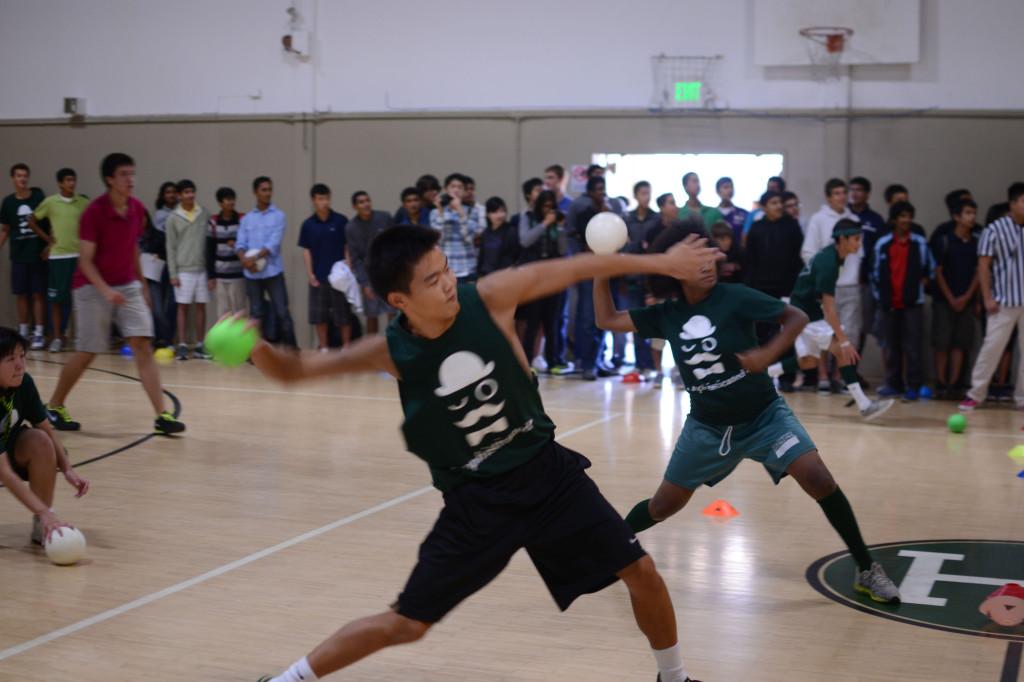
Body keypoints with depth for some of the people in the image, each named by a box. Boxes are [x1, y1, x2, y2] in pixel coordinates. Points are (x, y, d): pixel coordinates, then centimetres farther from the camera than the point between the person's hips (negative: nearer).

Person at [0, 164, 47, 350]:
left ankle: (39, 333, 2)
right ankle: (23, 332, 17)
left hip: (38, 254, -2)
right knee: (21, 294, 7)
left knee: (38, 294, -1)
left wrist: (49, 244, -3)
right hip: (18, 256, 2)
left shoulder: (38, 196, -3)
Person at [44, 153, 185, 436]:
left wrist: (141, 283, 19)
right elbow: (85, 260, -17)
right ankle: (54, 406, 24)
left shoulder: (137, 209, 0)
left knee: (143, 346, -7)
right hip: (92, 287, -5)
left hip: (128, 286, 5)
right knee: (87, 353, 1)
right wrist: (106, 290, -30)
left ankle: (162, 415, -10)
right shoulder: (94, 211, -17)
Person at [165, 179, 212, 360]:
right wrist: (173, 274, -6)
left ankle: (199, 346, 11)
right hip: (183, 270, -2)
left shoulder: (204, 214, 5)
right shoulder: (173, 218, -1)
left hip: (202, 269, 2)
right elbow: (171, 247, 0)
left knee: (201, 306, 5)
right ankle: (182, 346, 4)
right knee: (183, 307, 1)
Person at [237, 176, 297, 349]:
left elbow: (273, 243, -10)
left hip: (273, 272, -3)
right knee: (256, 314, 7)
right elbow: (240, 243, 2)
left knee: (282, 312, -3)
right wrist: (245, 259, -18)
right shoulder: (247, 218, 10)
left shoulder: (278, 216, 1)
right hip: (252, 274, 3)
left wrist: (255, 258, -18)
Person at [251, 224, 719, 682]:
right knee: (406, 623, -1)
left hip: (546, 471, 2)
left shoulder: (488, 298, -16)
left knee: (640, 572, 2)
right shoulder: (392, 352, -16)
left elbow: (575, 269, -6)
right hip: (476, 499, -2)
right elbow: (292, 371, -10)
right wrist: (255, 347, -31)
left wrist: (660, 263, -1)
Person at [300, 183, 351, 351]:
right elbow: (306, 250, 7)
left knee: (343, 313, 1)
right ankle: (323, 348, 16)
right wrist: (309, 273, -3)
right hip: (318, 277, 2)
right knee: (319, 315, 6)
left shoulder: (340, 221, -2)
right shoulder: (308, 225, 3)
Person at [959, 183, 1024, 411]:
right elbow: (984, 265, -4)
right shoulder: (995, 230, -4)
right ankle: (975, 394, 6)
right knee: (992, 347, -4)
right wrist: (987, 297, -9)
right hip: (1004, 302, -4)